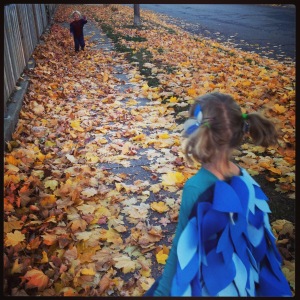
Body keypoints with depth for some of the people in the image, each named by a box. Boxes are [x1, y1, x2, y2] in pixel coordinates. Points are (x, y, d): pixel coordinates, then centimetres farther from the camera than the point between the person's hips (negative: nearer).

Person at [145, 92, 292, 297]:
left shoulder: (196, 188, -29)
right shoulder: (244, 179, -12)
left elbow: (182, 249, -21)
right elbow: (254, 237, -1)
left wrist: (162, 291, -9)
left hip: (207, 285, -6)